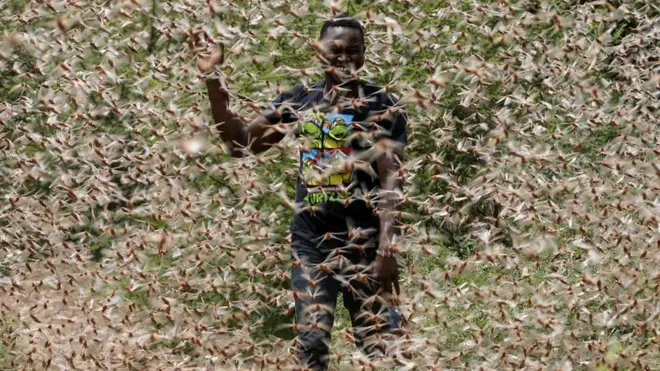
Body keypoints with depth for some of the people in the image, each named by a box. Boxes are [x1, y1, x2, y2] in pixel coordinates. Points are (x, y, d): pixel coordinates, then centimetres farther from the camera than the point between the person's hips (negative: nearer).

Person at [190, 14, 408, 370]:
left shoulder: (383, 106, -6)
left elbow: (390, 181, -13)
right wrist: (213, 80, 2)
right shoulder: (299, 100, 7)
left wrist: (387, 249, -24)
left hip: (364, 245, -4)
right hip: (309, 243, 4)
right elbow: (241, 143, 11)